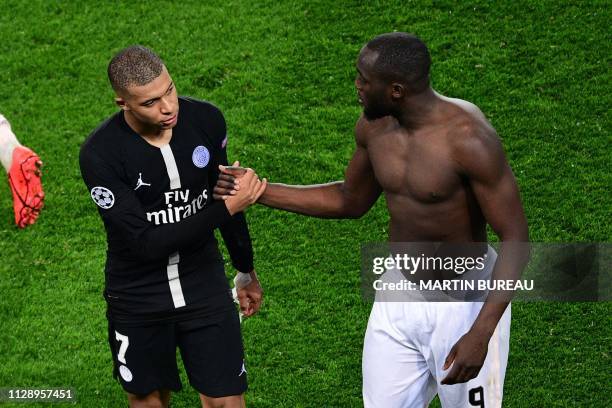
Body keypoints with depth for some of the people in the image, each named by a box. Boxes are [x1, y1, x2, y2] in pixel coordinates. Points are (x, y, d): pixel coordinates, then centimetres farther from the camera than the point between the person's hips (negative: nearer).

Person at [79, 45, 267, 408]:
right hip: (138, 301, -2)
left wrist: (247, 272, 18)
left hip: (205, 289, 2)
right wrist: (229, 208, -30)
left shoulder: (206, 120, -10)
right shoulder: (100, 154, -23)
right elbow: (146, 244, -26)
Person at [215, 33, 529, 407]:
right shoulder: (375, 124, -6)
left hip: (465, 302, -6)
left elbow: (515, 239, -25)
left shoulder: (468, 138, -28)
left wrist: (480, 334, -31)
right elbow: (350, 201, 12)